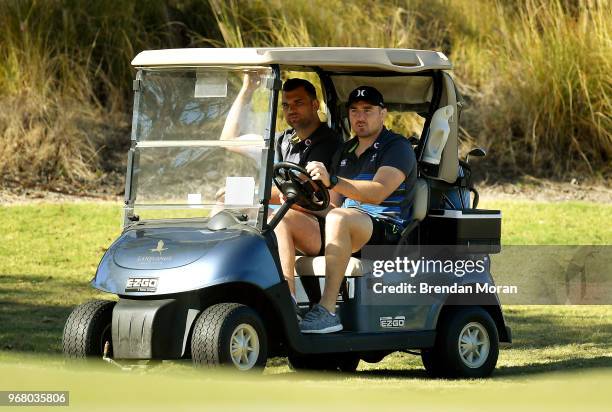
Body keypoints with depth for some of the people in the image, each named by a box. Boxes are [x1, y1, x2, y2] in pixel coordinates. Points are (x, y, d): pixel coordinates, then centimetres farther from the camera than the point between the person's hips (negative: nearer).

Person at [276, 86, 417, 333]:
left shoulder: (397, 148, 0)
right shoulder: (345, 152, 23)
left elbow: (378, 192, -18)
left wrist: (331, 181, -32)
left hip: (387, 231, -7)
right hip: (347, 230, 7)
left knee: (338, 219, -38)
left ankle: (327, 311, -44)